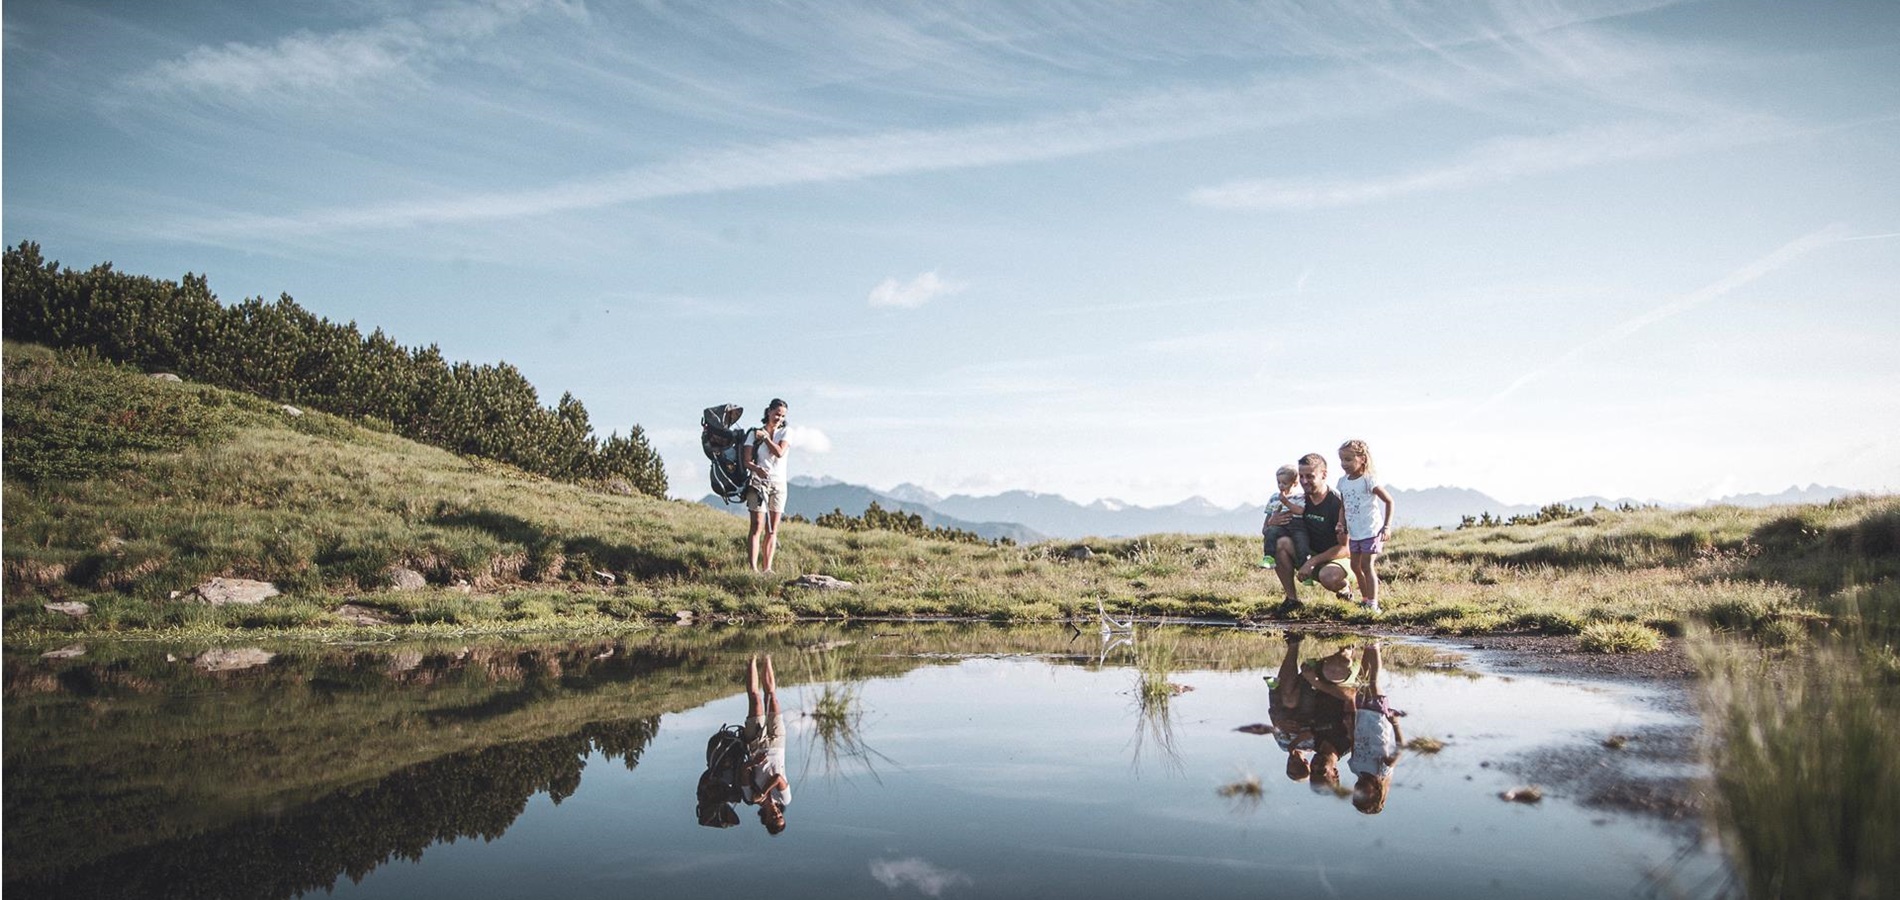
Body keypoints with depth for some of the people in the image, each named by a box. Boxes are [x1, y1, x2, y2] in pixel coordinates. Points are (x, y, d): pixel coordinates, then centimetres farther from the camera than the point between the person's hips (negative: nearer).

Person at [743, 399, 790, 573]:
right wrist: (757, 469, -26)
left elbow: (779, 452, -10)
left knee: (772, 530, 1)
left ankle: (767, 568, 2)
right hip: (758, 482, -3)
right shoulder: (754, 433, 2)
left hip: (778, 483, 3)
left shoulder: (785, 432, 7)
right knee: (757, 526, -11)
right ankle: (753, 567, -17)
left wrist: (765, 437, -5)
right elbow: (747, 461, -6)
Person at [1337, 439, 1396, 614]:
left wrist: (1387, 526, -10)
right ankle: (1365, 599, 25)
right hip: (1354, 533, 7)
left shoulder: (1369, 480, -13)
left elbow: (1389, 501, -9)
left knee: (1367, 566, -8)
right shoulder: (1343, 482, 6)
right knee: (1355, 566, 12)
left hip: (1371, 531, -7)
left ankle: (1373, 604, -4)